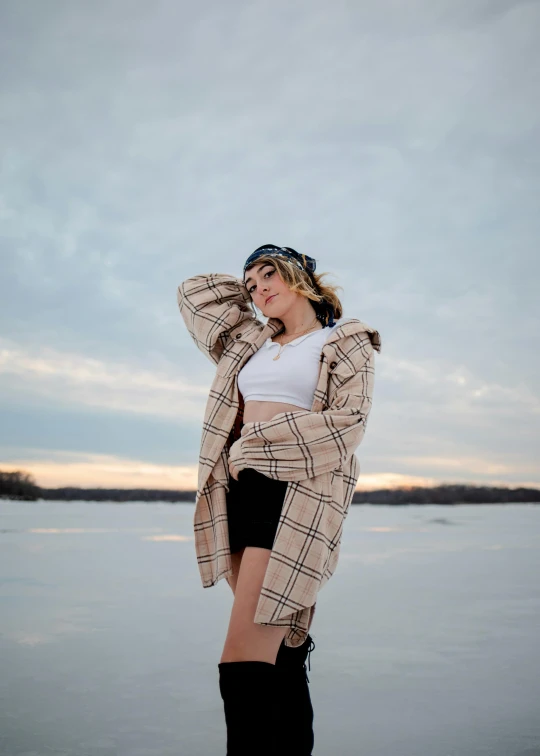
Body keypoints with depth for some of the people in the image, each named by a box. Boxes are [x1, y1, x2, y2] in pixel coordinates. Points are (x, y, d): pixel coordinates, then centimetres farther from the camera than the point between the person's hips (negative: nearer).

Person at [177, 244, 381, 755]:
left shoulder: (346, 342, 8)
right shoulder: (250, 341, 22)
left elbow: (349, 421, -5)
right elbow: (193, 291, 30)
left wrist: (258, 442, -7)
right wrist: (251, 289, 28)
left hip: (296, 497, -6)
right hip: (240, 494, 6)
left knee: (244, 662, -17)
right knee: (279, 645, 9)